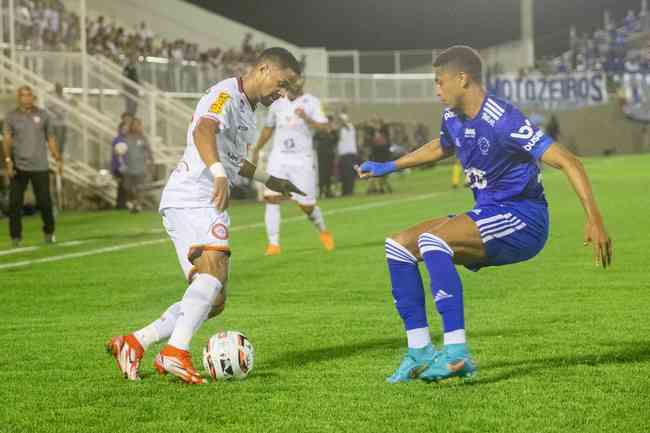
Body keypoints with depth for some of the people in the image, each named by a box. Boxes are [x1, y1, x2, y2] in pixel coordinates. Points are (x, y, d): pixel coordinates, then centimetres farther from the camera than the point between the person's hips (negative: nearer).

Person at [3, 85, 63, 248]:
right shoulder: (11, 117, 4)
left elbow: (51, 139, 13)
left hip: (40, 166, 0)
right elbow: (6, 139, -5)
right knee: (15, 203, -2)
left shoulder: (42, 115, 8)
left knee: (45, 202, -1)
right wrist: (8, 160, -19)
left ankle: (49, 233, 18)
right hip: (18, 166, 0)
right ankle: (15, 237, 5)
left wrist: (59, 159, 8)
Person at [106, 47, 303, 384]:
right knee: (215, 269, -31)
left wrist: (268, 180, 49)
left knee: (213, 301, 5)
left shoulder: (248, 109, 24)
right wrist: (219, 173, -45)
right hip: (191, 200, -10)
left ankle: (134, 343, 8)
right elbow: (203, 131, -29)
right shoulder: (226, 94, -8)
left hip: (208, 205, 10)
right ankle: (176, 353, -39)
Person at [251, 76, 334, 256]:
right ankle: (273, 243, -14)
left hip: (302, 159, -3)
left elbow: (324, 126, -14)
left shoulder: (311, 102, -2)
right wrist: (256, 150, 30)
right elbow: (268, 129, 24)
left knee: (306, 205, 1)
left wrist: (306, 119, -32)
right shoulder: (277, 104, 9)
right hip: (278, 158, 3)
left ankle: (323, 231, 31)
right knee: (272, 198, -15)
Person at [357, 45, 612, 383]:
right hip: (487, 216, 9)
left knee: (432, 240, -31)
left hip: (522, 219, -9)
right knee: (399, 246, 0)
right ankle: (419, 351, -2)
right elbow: (441, 147, 33)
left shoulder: (502, 121, -21)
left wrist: (594, 221, -33)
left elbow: (568, 163, -24)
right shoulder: (452, 119, 7)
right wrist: (389, 167, 36)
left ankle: (456, 352, -34)